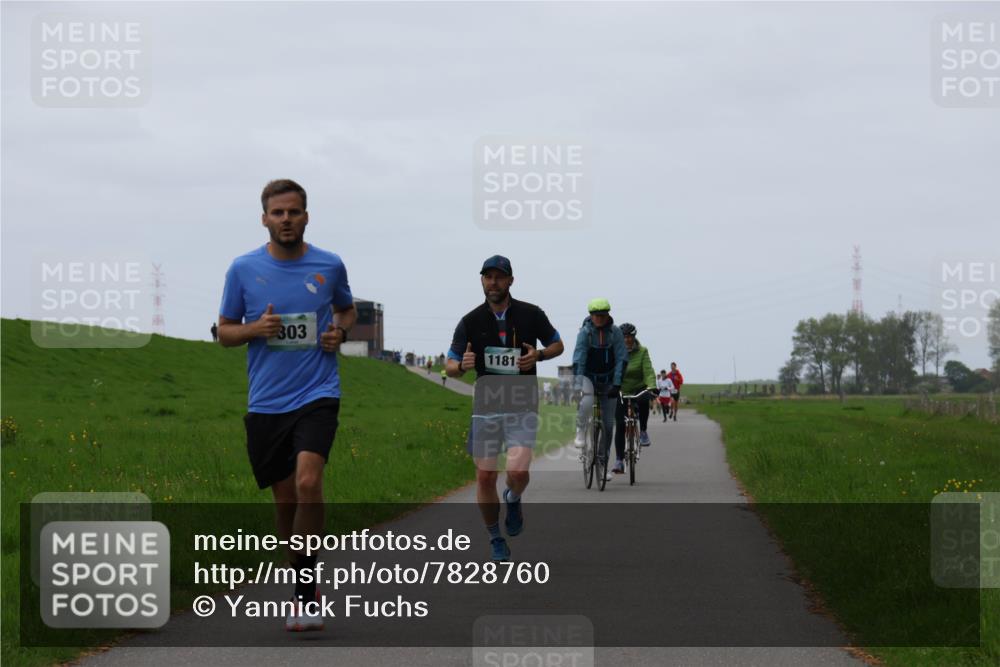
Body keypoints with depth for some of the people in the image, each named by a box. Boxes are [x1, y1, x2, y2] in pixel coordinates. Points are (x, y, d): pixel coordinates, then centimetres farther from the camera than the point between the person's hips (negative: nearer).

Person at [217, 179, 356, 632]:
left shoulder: (329, 266, 3)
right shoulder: (243, 269, 3)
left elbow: (348, 309, 22)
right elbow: (224, 332, 11)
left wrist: (340, 331, 0)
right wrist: (255, 329, -10)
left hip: (317, 395, -2)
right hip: (266, 403, 2)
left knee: (308, 482, -23)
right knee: (285, 501, 7)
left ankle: (305, 593, -16)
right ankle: (302, 587, 25)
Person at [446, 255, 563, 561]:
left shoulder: (531, 314, -2)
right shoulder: (471, 321, -1)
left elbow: (558, 344, 12)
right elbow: (450, 365, 0)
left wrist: (539, 355, -10)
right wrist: (462, 366, -24)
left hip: (521, 404, -1)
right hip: (486, 404, 1)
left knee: (517, 471, -19)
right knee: (485, 477, 0)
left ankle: (513, 500, 17)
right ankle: (496, 540, 18)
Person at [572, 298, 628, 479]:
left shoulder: (615, 332, -8)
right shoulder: (585, 332, -13)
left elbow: (621, 359, -10)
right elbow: (578, 359, -19)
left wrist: (617, 384, -20)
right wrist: (578, 385, -29)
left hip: (608, 381, 2)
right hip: (589, 377, -2)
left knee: (608, 423, 2)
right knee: (586, 402, -37)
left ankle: (603, 463, 14)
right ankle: (581, 432, -12)